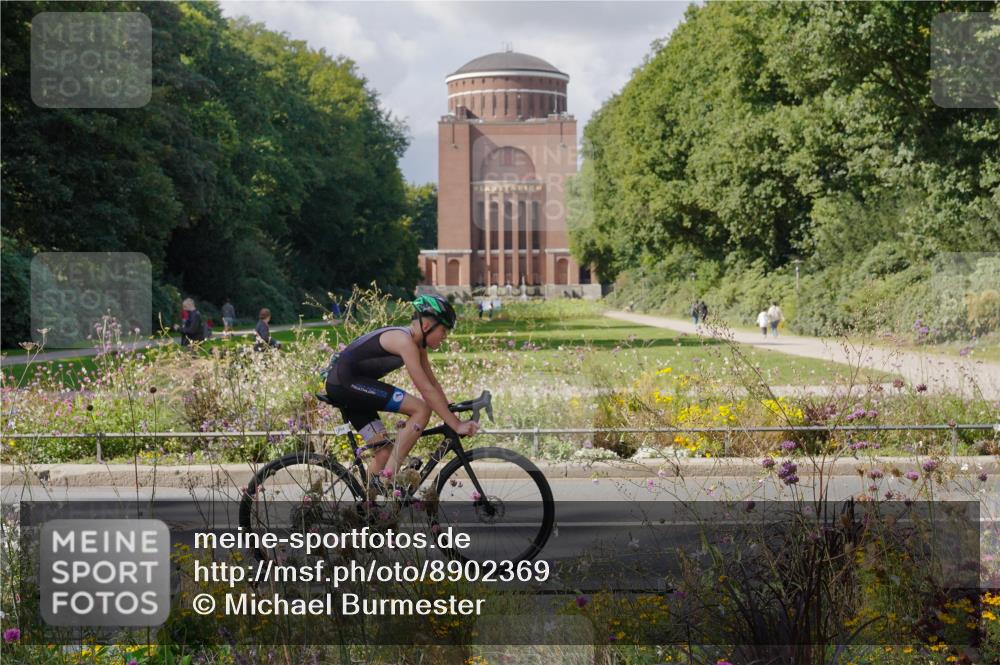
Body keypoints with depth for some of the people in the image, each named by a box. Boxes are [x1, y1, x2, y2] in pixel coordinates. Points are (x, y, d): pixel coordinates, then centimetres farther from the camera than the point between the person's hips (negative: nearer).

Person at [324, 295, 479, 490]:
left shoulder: (417, 343, 11)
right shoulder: (404, 340, -19)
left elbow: (433, 383, 16)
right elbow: (427, 390, -22)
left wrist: (452, 415, 9)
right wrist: (456, 425, -21)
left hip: (341, 387, 10)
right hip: (346, 381, -10)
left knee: (385, 451, 8)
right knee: (422, 409, -16)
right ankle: (390, 476, -14)